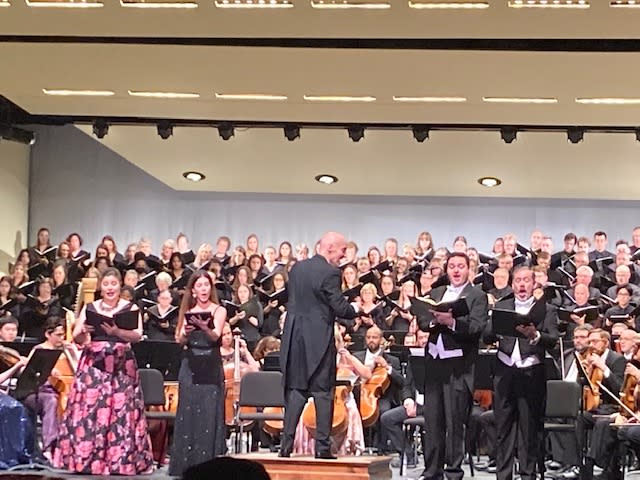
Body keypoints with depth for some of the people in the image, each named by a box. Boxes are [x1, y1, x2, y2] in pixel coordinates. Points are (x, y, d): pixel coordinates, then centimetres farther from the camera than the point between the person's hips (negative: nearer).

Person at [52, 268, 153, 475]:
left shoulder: (131, 308, 5)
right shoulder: (90, 308, 12)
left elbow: (137, 335, -9)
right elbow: (77, 338, 8)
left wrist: (116, 331, -25)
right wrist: (84, 331, -13)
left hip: (122, 364, -2)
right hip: (94, 364, 2)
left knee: (121, 411, -6)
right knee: (89, 410, -5)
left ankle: (121, 460, 0)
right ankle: (85, 459, 2)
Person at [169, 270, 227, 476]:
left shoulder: (219, 310, 3)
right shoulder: (188, 311, 11)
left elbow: (216, 336, -13)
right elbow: (180, 339, 1)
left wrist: (205, 327, -34)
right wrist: (186, 333, -21)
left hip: (211, 368, -2)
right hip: (190, 367, 2)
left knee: (209, 415, -4)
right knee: (187, 414, 1)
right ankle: (184, 465, 7)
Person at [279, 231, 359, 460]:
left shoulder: (297, 268, 9)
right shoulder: (330, 273, -13)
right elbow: (340, 308, -16)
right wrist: (357, 311, 4)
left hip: (295, 336, 6)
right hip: (319, 338, -6)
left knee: (296, 389, 9)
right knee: (323, 391, 2)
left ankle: (286, 444, 5)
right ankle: (322, 446, 1)